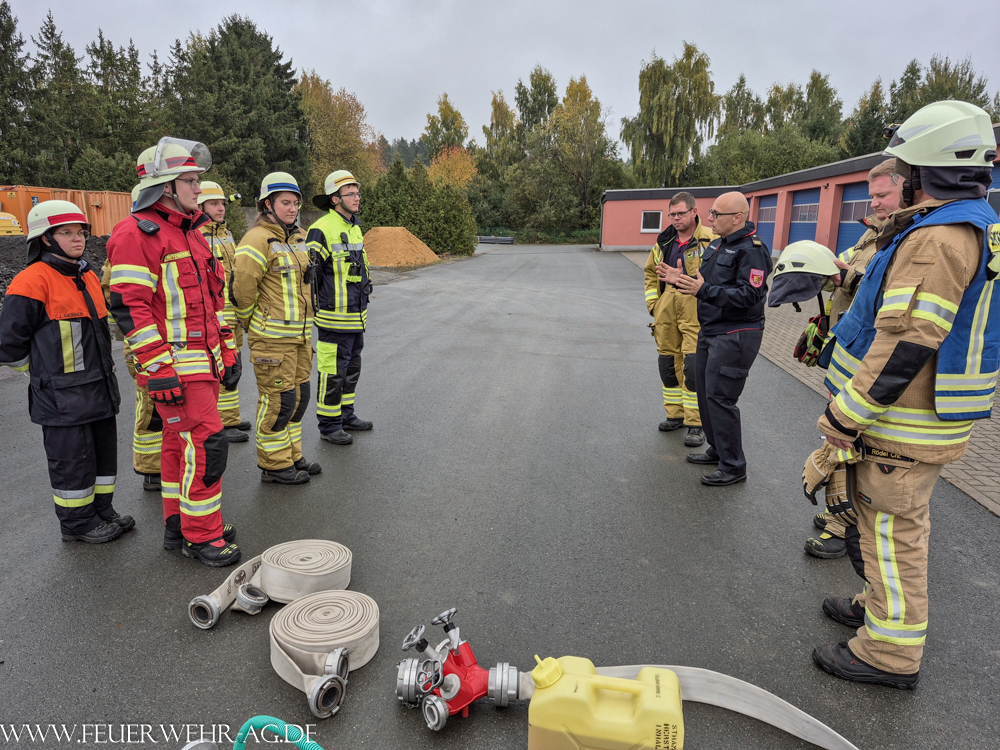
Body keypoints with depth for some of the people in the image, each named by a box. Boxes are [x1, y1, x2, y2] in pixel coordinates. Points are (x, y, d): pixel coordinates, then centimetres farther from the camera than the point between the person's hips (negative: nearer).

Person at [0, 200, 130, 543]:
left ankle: (101, 510, 30)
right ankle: (77, 522, 19)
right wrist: (46, 371, -2)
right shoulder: (34, 281, -14)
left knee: (104, 451, 15)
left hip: (99, 387, 8)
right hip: (62, 396, -8)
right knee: (73, 459, 3)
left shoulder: (89, 276, 11)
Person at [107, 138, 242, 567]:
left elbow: (211, 298, 21)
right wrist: (159, 370, -20)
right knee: (206, 444, -8)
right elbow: (129, 306, -17)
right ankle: (201, 537, 5)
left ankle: (179, 524, 28)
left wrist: (226, 352, 18)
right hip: (176, 365, -9)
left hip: (204, 361, 9)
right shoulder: (137, 234, -12)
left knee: (180, 444, 16)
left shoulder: (190, 231, 18)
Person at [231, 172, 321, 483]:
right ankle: (274, 465, 11)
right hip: (273, 337, -8)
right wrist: (253, 322, -3)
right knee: (278, 400, -2)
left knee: (298, 396, 15)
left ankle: (292, 456, 28)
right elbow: (242, 288, -16)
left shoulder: (300, 238, 13)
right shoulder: (258, 240, -14)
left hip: (300, 334, 9)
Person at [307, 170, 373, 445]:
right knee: (333, 371, -1)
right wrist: (311, 310, -16)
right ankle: (329, 425, 11)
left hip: (356, 316, 9)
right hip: (335, 317, -9)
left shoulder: (354, 227, 13)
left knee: (351, 367, 17)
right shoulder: (322, 230, -14)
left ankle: (346, 415, 31)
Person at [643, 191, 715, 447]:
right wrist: (653, 302, 14)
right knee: (668, 363, 12)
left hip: (695, 313, -6)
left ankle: (696, 424, 3)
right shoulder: (664, 241, 12)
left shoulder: (711, 240, -8)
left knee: (693, 367, -9)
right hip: (666, 313, 6)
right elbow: (650, 272, 23)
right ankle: (675, 414, 28)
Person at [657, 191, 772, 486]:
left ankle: (733, 467, 3)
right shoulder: (718, 245, 14)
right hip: (711, 331, 10)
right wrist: (681, 279, 3)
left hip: (735, 336, -10)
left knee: (719, 398, -8)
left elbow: (748, 295, -26)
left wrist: (703, 290, -33)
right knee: (705, 392, 16)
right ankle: (717, 449, 32)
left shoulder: (752, 250, -17)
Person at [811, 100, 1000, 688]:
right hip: (927, 418, 11)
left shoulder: (937, 238, -22)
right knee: (899, 523, 23)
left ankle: (891, 652, 16)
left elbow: (905, 343, -27)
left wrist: (844, 415, -23)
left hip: (905, 424, -11)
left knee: (891, 529, 1)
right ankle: (886, 611, 41)